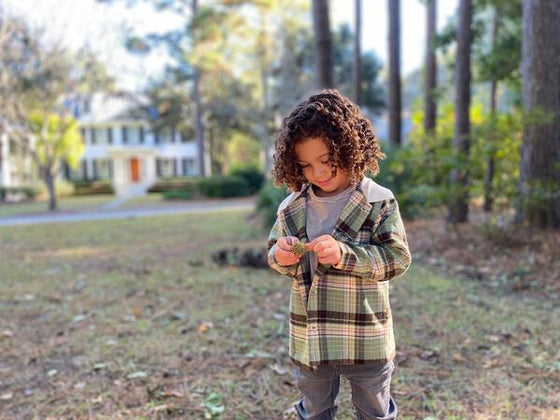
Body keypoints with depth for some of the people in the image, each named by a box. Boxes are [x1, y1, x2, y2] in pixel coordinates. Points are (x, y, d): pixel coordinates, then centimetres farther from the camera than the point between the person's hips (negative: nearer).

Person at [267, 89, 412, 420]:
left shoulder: (379, 202, -13)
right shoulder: (293, 207, -3)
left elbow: (398, 258, -16)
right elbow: (275, 255, 7)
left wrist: (343, 253, -29)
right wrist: (281, 256, -18)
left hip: (366, 339, -3)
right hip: (310, 339, 3)